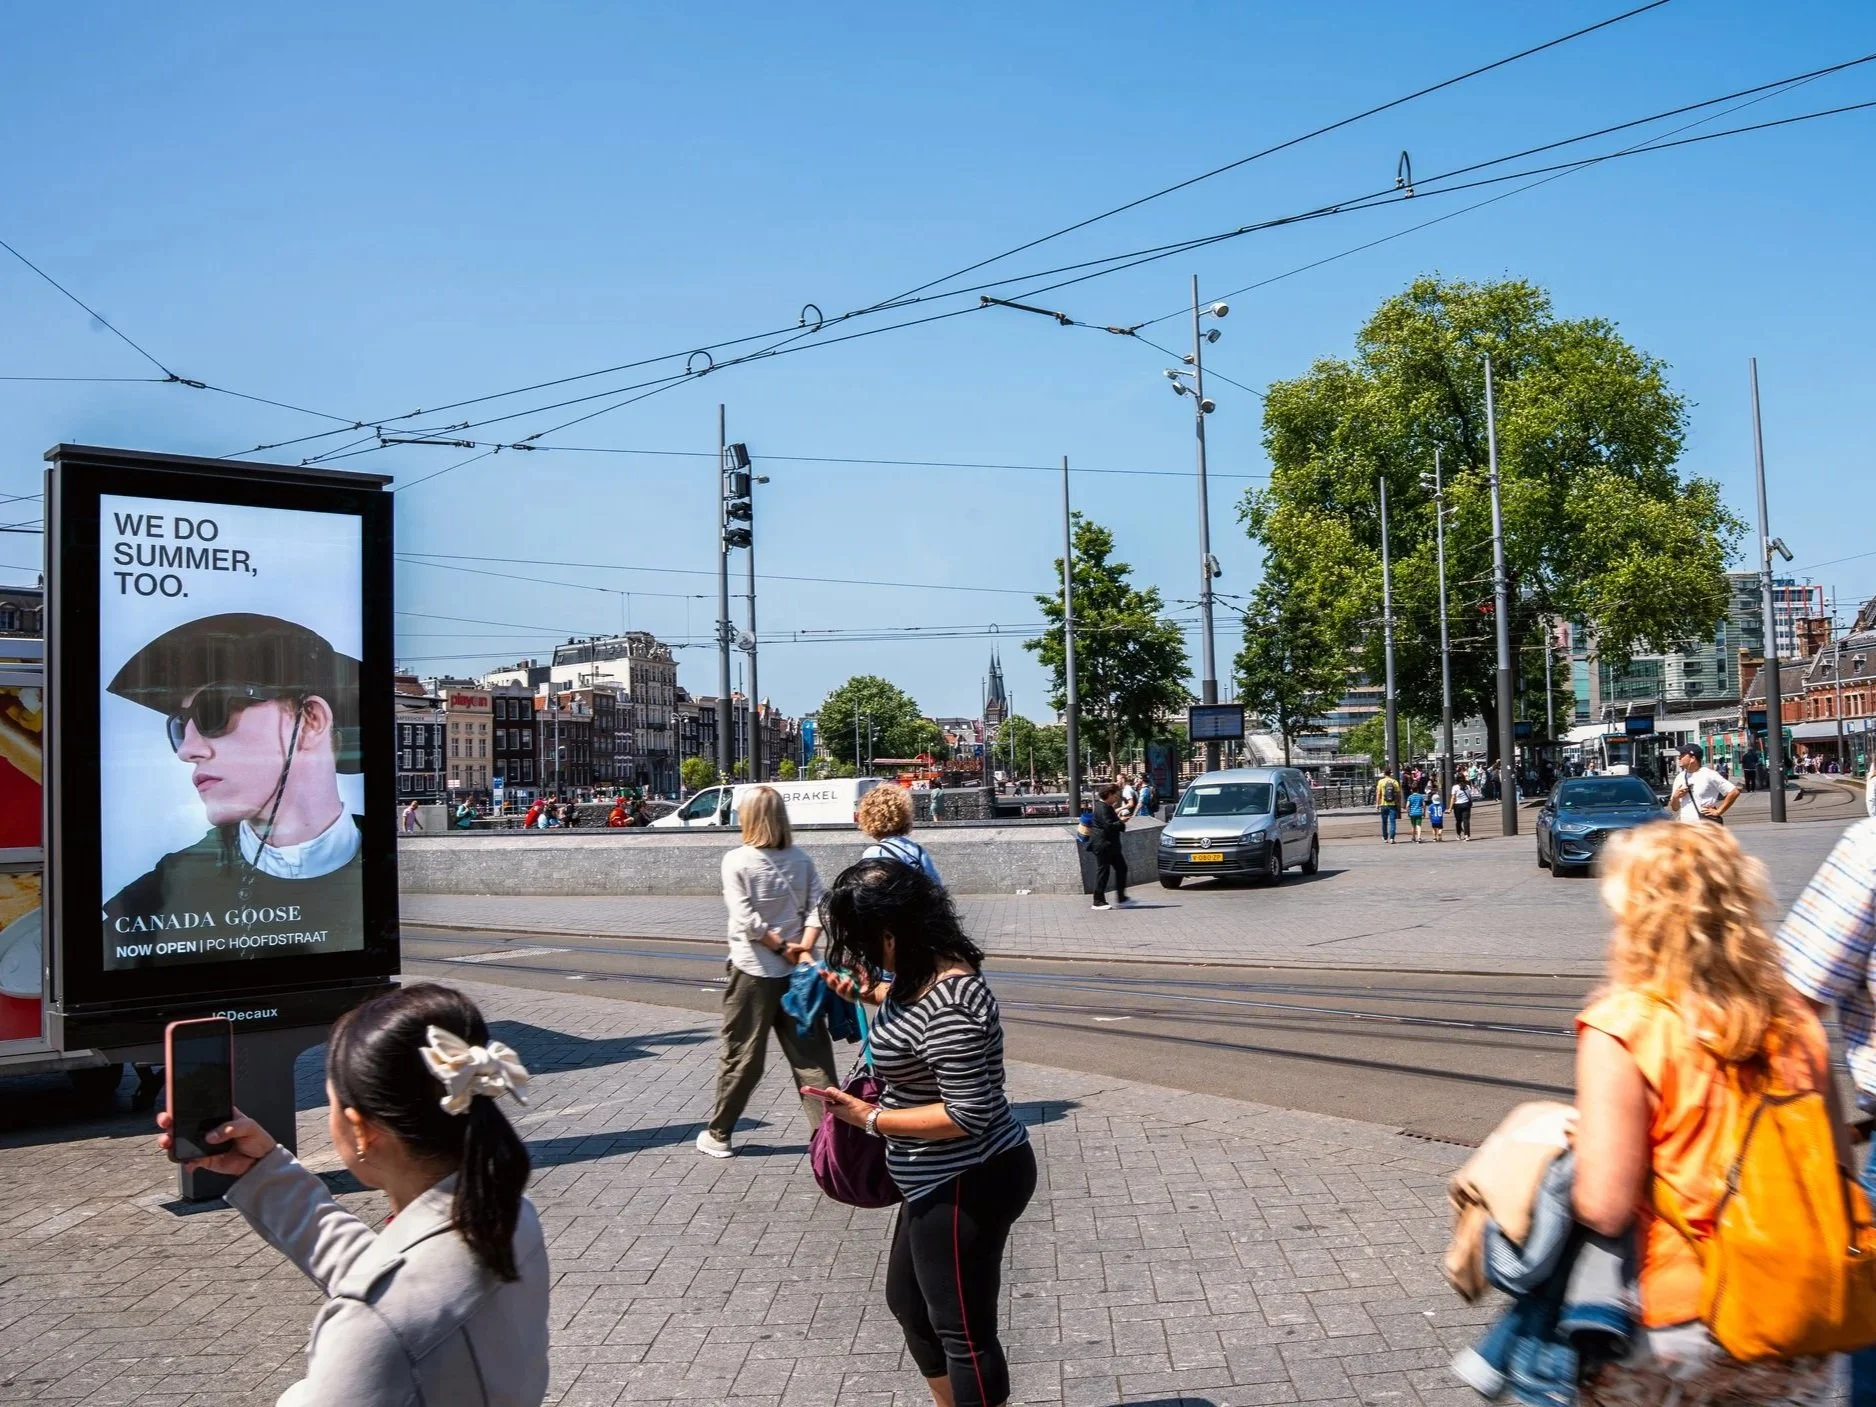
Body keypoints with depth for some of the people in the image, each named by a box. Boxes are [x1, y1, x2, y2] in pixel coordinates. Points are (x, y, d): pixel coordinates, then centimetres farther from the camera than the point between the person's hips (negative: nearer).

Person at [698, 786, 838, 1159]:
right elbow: (817, 908, -6)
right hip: (797, 971, 3)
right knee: (812, 1055, 7)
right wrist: (802, 950, -12)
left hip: (753, 970, -3)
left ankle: (718, 1135, 21)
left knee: (741, 1057, 8)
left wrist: (783, 948, -9)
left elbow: (747, 919, -15)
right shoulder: (801, 859, 3)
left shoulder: (736, 861, -9)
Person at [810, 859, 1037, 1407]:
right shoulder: (924, 974, 0)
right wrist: (873, 994, 12)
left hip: (967, 1186, -11)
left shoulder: (948, 1005, -30)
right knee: (907, 1301, 26)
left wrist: (871, 1118, -20)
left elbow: (968, 1114, -28)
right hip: (944, 1180, 11)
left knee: (963, 1332, 6)